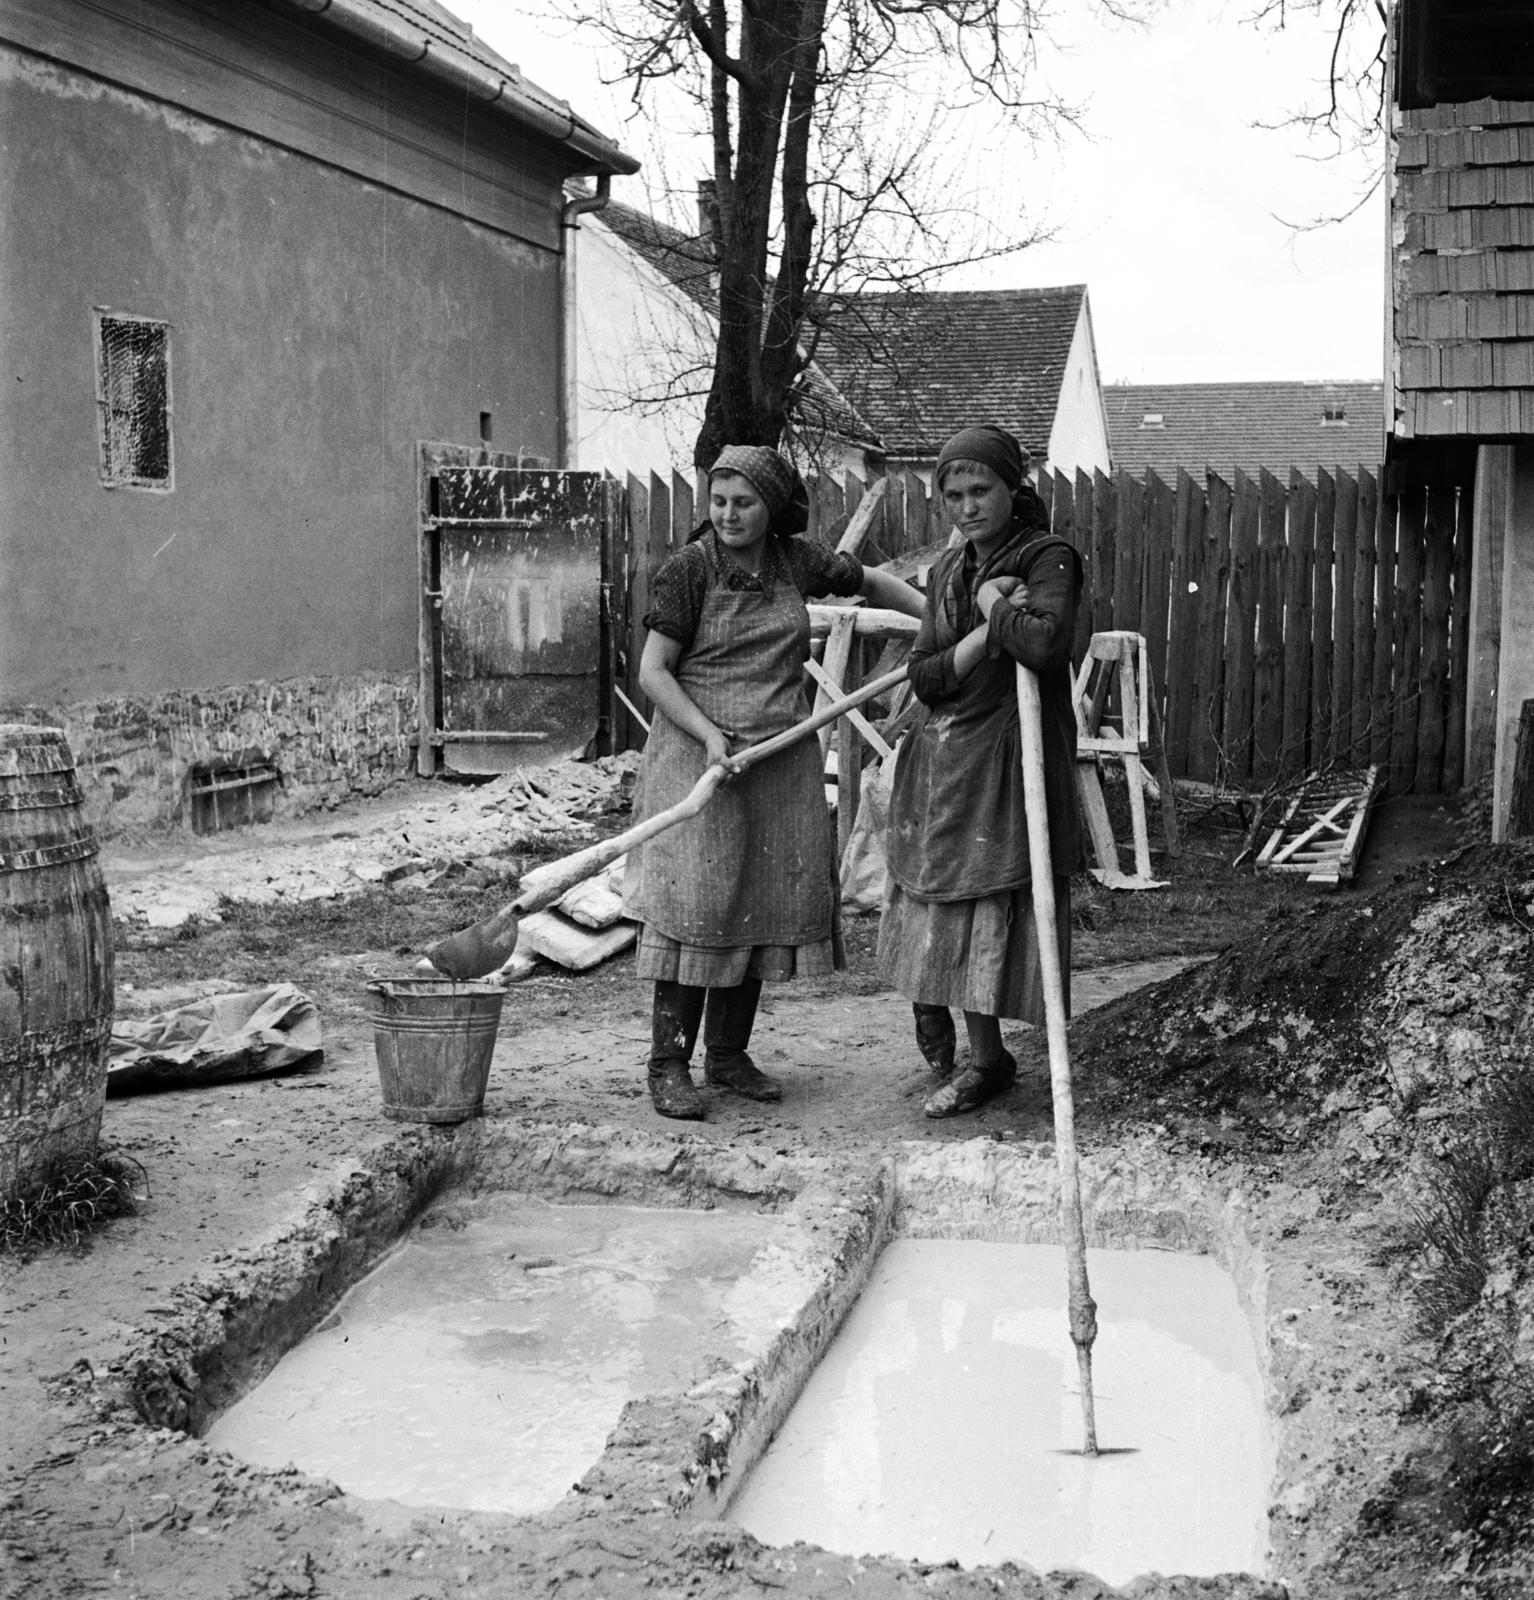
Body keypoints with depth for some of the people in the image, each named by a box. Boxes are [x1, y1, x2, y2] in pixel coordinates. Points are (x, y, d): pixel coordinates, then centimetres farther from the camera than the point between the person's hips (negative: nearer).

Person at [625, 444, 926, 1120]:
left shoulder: (797, 560, 6)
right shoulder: (688, 569, -7)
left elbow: (871, 581, 23)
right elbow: (653, 671, -9)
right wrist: (710, 736, -19)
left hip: (782, 758, 5)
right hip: (700, 752, -5)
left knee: (767, 901, 6)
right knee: (695, 901, -8)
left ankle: (728, 1053, 19)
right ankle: (668, 1063, 0)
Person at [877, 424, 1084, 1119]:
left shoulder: (1047, 557, -8)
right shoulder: (949, 569, 11)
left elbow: (1048, 643, -29)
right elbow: (924, 676, 0)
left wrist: (995, 609, -12)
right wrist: (988, 631, -14)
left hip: (1006, 761, -6)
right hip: (938, 760, 6)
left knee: (988, 906, 1)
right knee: (942, 899, 13)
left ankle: (984, 1058, 16)